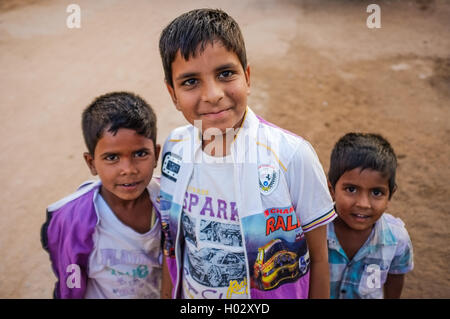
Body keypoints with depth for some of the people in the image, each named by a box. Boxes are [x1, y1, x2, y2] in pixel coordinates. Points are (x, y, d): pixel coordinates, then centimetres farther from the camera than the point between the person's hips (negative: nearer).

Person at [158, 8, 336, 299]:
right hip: (191, 295, 3)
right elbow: (172, 238, 2)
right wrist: (168, 292, 8)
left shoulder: (292, 156, -25)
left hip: (278, 294, -3)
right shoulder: (174, 149, -13)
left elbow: (319, 256, -14)